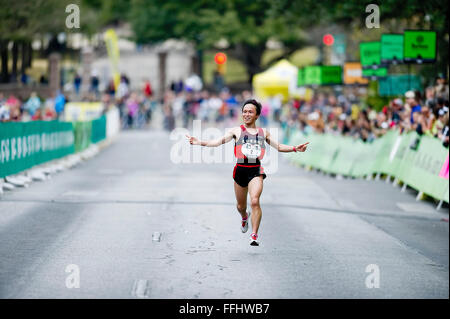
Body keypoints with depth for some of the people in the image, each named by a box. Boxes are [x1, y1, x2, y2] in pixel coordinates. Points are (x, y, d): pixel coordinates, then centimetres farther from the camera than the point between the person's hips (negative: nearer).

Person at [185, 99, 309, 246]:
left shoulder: (263, 132, 13)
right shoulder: (236, 131, 6)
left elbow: (278, 146, 22)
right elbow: (219, 141, -3)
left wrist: (295, 148, 10)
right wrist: (200, 142, -16)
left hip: (256, 170, 0)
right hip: (240, 169, 1)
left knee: (255, 201, -21)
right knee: (241, 205, 14)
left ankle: (254, 235, -17)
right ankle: (244, 217, 51)